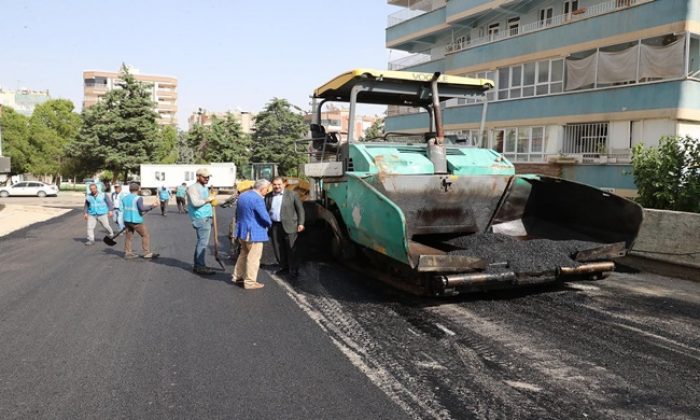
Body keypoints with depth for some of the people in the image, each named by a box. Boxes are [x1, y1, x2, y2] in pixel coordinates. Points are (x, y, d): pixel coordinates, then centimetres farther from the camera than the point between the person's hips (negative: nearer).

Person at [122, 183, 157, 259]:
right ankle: (147, 253, 0)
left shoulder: (124, 198, 9)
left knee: (129, 237, 13)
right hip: (136, 221, -7)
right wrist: (152, 206, -14)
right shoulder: (138, 198, -12)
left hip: (127, 220, 7)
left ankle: (127, 253, 14)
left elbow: (125, 209, 16)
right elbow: (142, 208, -24)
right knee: (146, 236, 2)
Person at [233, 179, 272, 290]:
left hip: (242, 230, 9)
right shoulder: (257, 199, -21)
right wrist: (269, 223, -2)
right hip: (254, 232, -9)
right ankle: (250, 282, 8)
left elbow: (237, 213, 17)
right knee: (253, 258, 2)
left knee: (244, 254, 24)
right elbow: (264, 216, -22)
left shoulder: (242, 196, 8)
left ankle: (237, 276, 31)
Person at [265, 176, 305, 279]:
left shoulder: (292, 195, 1)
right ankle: (284, 267, 23)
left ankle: (293, 270, 8)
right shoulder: (268, 196, 11)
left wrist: (300, 223, -4)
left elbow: (300, 209, 2)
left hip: (288, 226, -4)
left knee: (291, 250, -1)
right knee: (278, 249, 8)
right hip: (274, 227, 4)